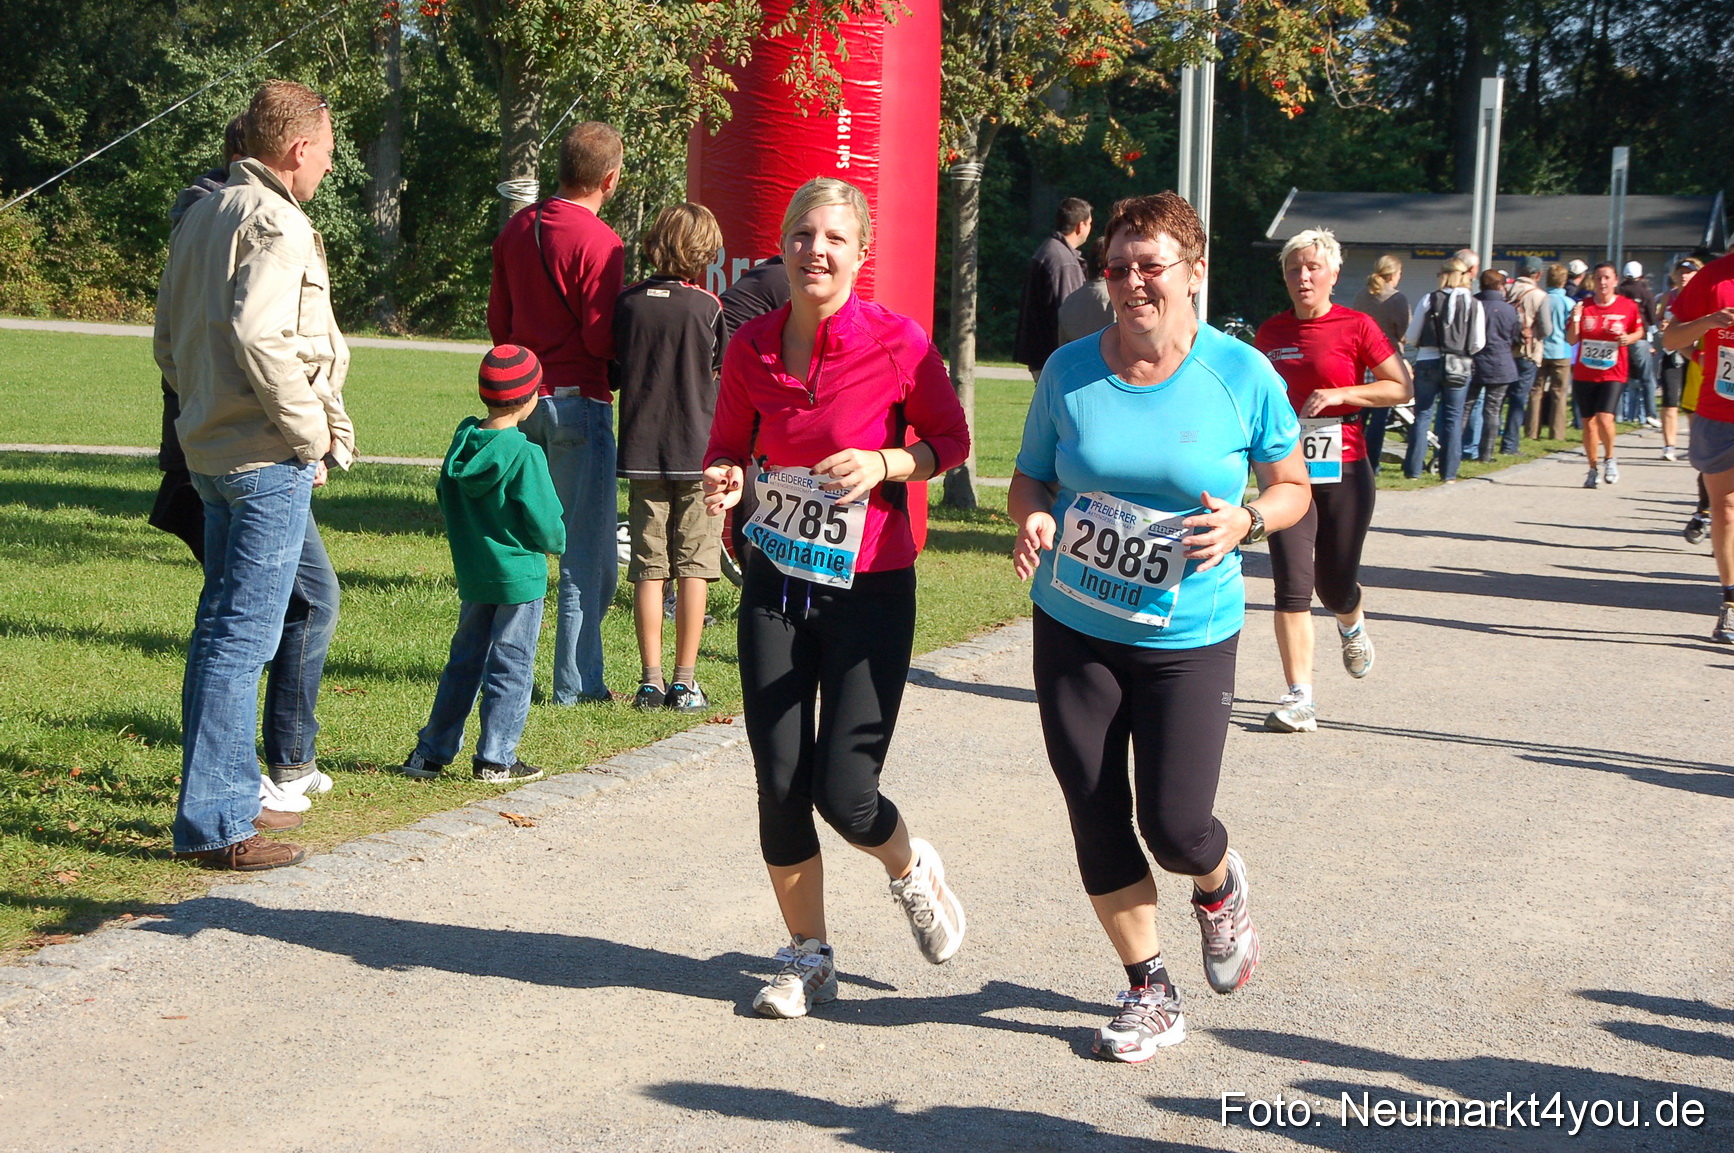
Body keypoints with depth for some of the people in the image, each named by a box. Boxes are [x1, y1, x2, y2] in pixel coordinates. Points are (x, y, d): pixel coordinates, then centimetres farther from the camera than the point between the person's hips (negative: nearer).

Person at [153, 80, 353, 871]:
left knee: (220, 629, 16)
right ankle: (213, 822, -3)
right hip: (267, 459, -10)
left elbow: (169, 341, 19)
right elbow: (259, 334, -27)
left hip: (209, 448, 10)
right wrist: (310, 430, -18)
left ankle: (226, 798, 26)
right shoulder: (275, 222, -14)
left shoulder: (200, 216, 15)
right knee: (244, 636, -6)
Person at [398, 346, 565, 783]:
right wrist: (557, 542, 5)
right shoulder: (524, 455, -19)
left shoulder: (461, 444, 0)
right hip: (519, 576, -6)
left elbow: (445, 501, 9)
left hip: (472, 575, 6)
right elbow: (545, 524, -17)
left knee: (464, 662, 16)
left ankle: (431, 752, 19)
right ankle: (495, 760, 10)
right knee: (511, 668, 5)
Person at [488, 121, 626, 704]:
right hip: (577, 400, -7)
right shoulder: (599, 242, -15)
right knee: (588, 553, 1)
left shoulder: (516, 228, 8)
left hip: (523, 396, 7)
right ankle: (576, 683, 5)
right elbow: (602, 339, -17)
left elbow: (497, 319, 13)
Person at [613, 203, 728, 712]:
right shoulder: (708, 308, -8)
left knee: (649, 569, 6)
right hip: (699, 450, -3)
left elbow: (610, 374, 7)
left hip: (642, 451, 3)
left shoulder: (626, 304, 0)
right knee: (693, 567, 3)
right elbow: (727, 374, -3)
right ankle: (684, 682, 4)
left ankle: (650, 679, 5)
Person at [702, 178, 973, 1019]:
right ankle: (807, 956, 24)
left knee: (844, 795, -6)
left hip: (870, 588, -3)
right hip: (776, 582, 3)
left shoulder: (898, 343, -11)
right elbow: (728, 445, 12)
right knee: (779, 785, 3)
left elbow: (951, 439, 0)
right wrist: (722, 482, -11)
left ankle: (912, 870, 30)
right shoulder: (751, 348, -1)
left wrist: (884, 463, -19)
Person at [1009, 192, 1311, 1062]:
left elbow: (1293, 488, 4)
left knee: (1175, 826, -4)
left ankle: (1219, 889, 35)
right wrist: (1033, 519, -14)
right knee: (1096, 821, 5)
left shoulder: (1243, 376, -7)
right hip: (1073, 630, 2)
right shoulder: (1069, 370, -2)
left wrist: (1244, 521, -17)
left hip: (1188, 638, -2)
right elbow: (1031, 476, 9)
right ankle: (1149, 991, 25)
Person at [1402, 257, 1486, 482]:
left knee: (1423, 415, 7)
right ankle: (1448, 473, 7)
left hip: (1428, 364, 0)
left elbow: (1411, 338, -1)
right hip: (1459, 367, 0)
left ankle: (1413, 469, 7)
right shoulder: (1475, 305, -2)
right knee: (1453, 418, 7)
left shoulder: (1430, 300, -4)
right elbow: (1479, 343, -1)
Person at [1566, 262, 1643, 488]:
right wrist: (1575, 320, -17)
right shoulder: (1583, 306, 1)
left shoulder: (1628, 307, -2)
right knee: (1588, 422, 5)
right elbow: (1572, 340, 1)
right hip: (1584, 374, 2)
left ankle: (1609, 459, 8)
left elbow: (1639, 331, 13)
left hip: (1613, 374, -2)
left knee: (1604, 418, -18)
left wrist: (1629, 338, -9)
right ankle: (1593, 469, 20)